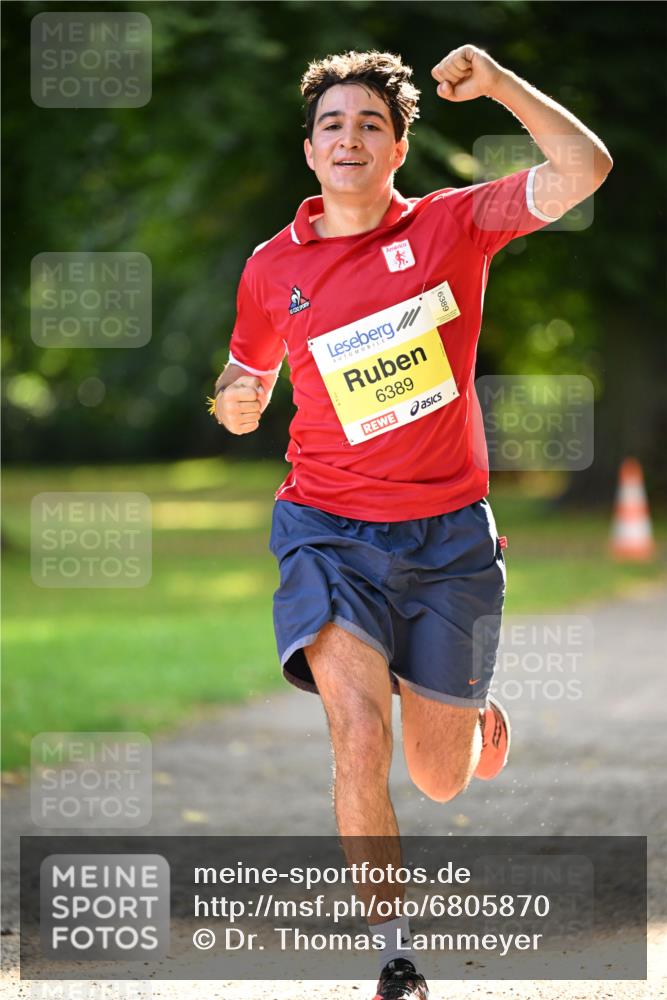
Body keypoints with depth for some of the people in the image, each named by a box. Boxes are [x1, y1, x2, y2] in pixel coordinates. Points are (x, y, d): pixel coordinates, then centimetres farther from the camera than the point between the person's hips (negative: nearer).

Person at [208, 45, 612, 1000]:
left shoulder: (453, 224, -1)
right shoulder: (272, 269, 3)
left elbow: (584, 169, -14)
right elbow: (246, 387, 19)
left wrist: (498, 83, -21)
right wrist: (233, 403, -5)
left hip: (450, 535, 0)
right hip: (331, 529, 0)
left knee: (439, 779, 8)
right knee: (360, 741, -22)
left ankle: (470, 701, 47)